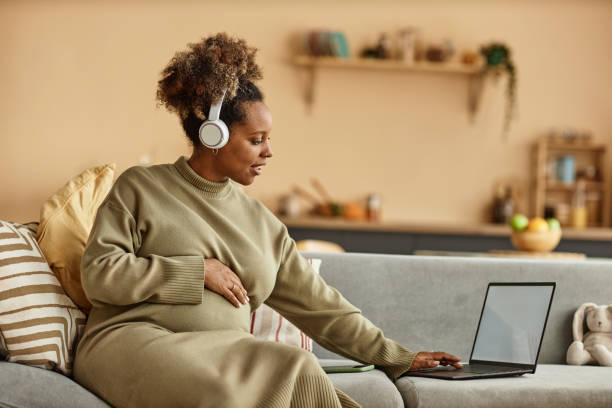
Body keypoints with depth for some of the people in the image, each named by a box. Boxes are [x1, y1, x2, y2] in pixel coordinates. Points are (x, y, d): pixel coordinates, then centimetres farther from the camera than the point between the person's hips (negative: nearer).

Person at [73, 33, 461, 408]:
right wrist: (199, 271, -4)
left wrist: (398, 357, 19)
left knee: (302, 377, -31)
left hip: (223, 357, 5)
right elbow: (99, 273, -3)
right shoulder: (140, 187, 7)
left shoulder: (261, 222, 20)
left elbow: (319, 304, 21)